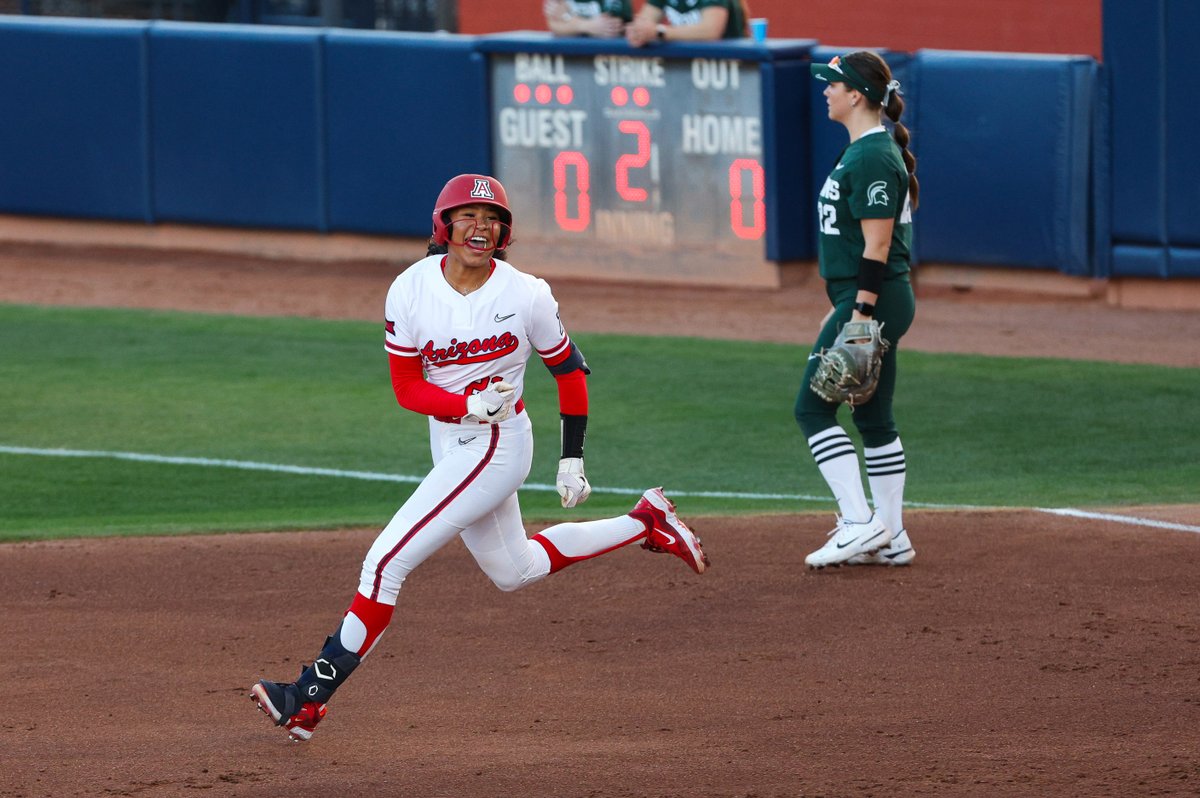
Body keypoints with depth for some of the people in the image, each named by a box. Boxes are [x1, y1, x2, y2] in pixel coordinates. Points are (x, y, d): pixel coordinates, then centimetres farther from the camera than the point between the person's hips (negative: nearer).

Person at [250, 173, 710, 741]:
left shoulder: (527, 296, -15)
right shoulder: (411, 290, -8)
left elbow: (569, 370, -1)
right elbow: (406, 388, -5)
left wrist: (572, 459, -2)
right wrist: (472, 405, -22)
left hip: (497, 445, -6)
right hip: (449, 446, 6)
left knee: (386, 562, -14)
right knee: (514, 572, 23)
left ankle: (310, 697, -10)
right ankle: (645, 524, 39)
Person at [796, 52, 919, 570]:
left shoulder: (872, 158, -17)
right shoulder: (863, 150, 15)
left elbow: (877, 245, -21)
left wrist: (860, 315, -24)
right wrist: (843, 308, 24)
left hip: (874, 299, -11)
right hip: (871, 300, 11)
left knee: (813, 407, -9)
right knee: (873, 416, 12)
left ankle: (860, 523, -13)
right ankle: (890, 539, 16)